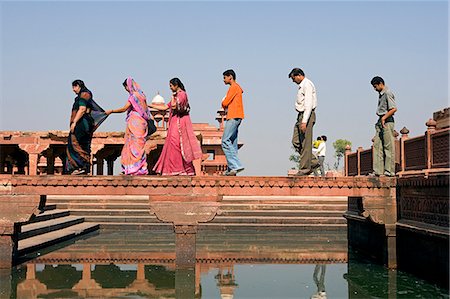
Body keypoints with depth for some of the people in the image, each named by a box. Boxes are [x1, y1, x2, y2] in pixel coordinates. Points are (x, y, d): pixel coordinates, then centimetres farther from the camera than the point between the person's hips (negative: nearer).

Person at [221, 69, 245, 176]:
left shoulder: (234, 87, -7)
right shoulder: (236, 87, 24)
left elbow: (225, 103, -12)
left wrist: (223, 104, 8)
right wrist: (226, 106, 3)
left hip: (233, 117, -10)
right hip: (234, 118, 10)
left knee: (225, 141, -15)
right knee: (232, 143, 7)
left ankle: (236, 165, -22)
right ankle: (231, 169, 6)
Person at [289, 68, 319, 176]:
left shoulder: (307, 85, -12)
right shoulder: (301, 85, 19)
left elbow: (309, 104, -20)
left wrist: (304, 121, -25)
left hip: (307, 115, -10)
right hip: (301, 115, 10)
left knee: (305, 143, -6)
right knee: (296, 142, 6)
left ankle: (305, 168, -2)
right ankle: (313, 162, 11)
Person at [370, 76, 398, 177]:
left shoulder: (388, 93, -8)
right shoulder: (381, 94, 19)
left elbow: (394, 109, -16)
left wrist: (384, 118, -19)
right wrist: (380, 119, 13)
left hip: (387, 121, -9)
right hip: (380, 121, 9)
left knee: (388, 146, -7)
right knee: (377, 145, 2)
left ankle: (390, 170, -6)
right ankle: (378, 170, 1)